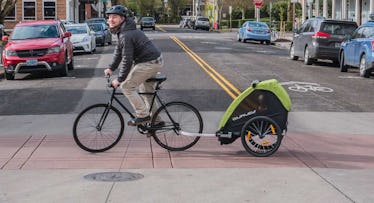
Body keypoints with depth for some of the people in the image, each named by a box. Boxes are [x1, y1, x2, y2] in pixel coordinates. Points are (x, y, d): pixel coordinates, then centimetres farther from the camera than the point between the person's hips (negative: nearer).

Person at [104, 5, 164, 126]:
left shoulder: (126, 35, -23)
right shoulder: (122, 31, 10)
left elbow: (127, 60, -24)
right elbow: (119, 51, 19)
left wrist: (119, 79, -18)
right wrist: (111, 68, 14)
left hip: (149, 63, -11)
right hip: (155, 61, 11)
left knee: (126, 86, -8)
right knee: (147, 91, 22)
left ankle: (143, 115, -5)